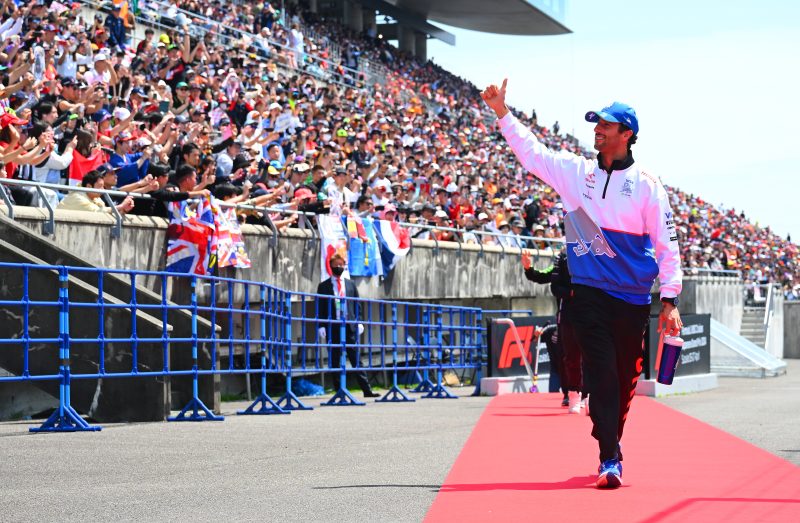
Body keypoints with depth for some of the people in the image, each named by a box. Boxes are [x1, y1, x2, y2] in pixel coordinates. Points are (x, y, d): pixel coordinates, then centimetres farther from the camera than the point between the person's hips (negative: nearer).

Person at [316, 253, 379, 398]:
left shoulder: (351, 285, 13)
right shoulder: (324, 286, 6)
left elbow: (357, 305, 15)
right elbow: (320, 308, 3)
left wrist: (359, 322, 4)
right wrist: (321, 326, -7)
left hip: (350, 326, 1)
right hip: (333, 328, -1)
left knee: (356, 360, 0)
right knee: (335, 362, 1)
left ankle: (367, 390, -1)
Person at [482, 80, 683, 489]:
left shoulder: (646, 185, 0)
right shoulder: (577, 171, 7)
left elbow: (667, 244, 0)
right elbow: (531, 152, 11)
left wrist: (669, 299, -6)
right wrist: (502, 112, 3)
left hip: (634, 298, 0)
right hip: (590, 293, 0)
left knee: (626, 378, 8)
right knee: (600, 374, -10)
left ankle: (612, 440, 29)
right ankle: (609, 459, -12)